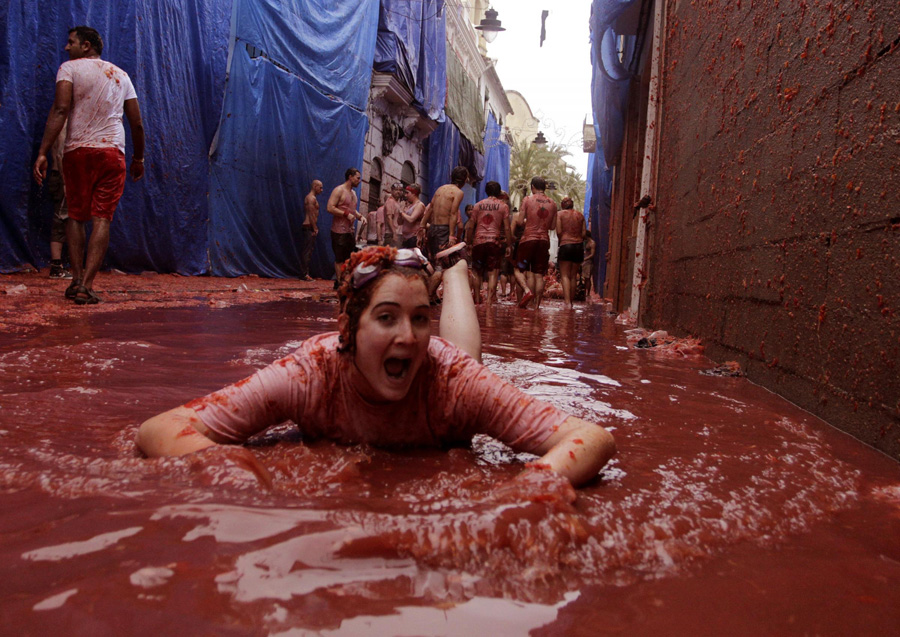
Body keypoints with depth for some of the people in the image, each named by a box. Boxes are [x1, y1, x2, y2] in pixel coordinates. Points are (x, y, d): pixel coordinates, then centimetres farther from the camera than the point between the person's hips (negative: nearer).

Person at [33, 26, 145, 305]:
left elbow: (60, 109, -10)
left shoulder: (69, 68, 5)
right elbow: (137, 123, 15)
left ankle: (77, 279, 7)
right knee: (102, 219, -4)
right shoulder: (120, 75, 17)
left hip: (78, 151, -1)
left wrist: (43, 152, -13)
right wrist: (139, 158, 27)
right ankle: (86, 285, -11)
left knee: (76, 216, 11)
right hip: (113, 151, 2)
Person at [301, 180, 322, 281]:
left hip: (310, 228, 10)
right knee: (307, 251, -10)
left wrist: (315, 228, 18)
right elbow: (311, 215, -17)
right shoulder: (312, 198, -11)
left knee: (307, 251, 11)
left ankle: (304, 273, 14)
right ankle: (304, 274, -9)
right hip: (309, 227, -10)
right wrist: (315, 229, -15)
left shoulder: (309, 197, 21)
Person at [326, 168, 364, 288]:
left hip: (350, 231, 9)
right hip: (339, 231, -9)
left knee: (348, 257, 9)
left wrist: (359, 216, 10)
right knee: (340, 258, -5)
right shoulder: (339, 190, -9)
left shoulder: (353, 192, 18)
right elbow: (330, 208, -18)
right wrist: (346, 214, -20)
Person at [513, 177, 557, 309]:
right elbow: (553, 226, 11)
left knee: (519, 270, 7)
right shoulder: (552, 203, 9)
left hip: (528, 239, -4)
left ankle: (527, 290, -18)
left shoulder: (528, 200, -3)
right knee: (539, 275, 5)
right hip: (544, 240, 4)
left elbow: (520, 222, -6)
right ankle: (537, 305, 3)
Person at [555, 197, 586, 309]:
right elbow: (584, 233, 5)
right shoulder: (580, 215, 12)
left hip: (565, 245, -3)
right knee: (573, 276, 10)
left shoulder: (560, 214, 2)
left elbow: (558, 231, -6)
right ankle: (571, 301, 13)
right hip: (579, 246, 4)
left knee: (565, 275, -3)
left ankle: (567, 301, -18)